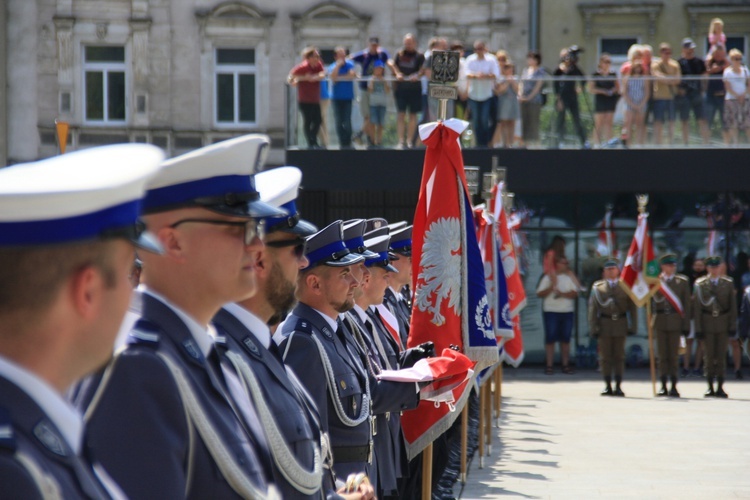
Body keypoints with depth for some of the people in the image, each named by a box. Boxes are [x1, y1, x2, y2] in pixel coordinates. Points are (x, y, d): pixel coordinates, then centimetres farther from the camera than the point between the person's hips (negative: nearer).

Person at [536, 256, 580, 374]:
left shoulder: (569, 277, 11)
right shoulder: (548, 277, 4)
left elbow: (575, 293, 1)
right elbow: (539, 294, -1)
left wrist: (562, 294, -13)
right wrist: (551, 287, -15)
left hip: (567, 312, 3)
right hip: (551, 311, -3)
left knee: (565, 339, 5)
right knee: (550, 339, -4)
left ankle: (566, 365, 9)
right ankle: (549, 366, -3)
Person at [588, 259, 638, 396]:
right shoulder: (597, 287, 7)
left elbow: (632, 308, 7)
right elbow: (593, 309, 6)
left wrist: (632, 327, 1)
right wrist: (593, 327, -2)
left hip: (620, 324, 0)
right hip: (604, 324, 0)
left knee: (619, 356, 0)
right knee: (605, 357, 0)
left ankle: (618, 386, 3)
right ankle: (607, 386, 6)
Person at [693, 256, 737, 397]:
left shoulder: (728, 283, 6)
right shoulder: (700, 284, 2)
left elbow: (733, 306, 6)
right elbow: (697, 307, 1)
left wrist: (733, 326, 0)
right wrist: (698, 328, -4)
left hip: (723, 323, 1)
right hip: (707, 324, -1)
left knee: (721, 355, 0)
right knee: (709, 355, 0)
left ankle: (720, 387, 5)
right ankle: (710, 387, 7)